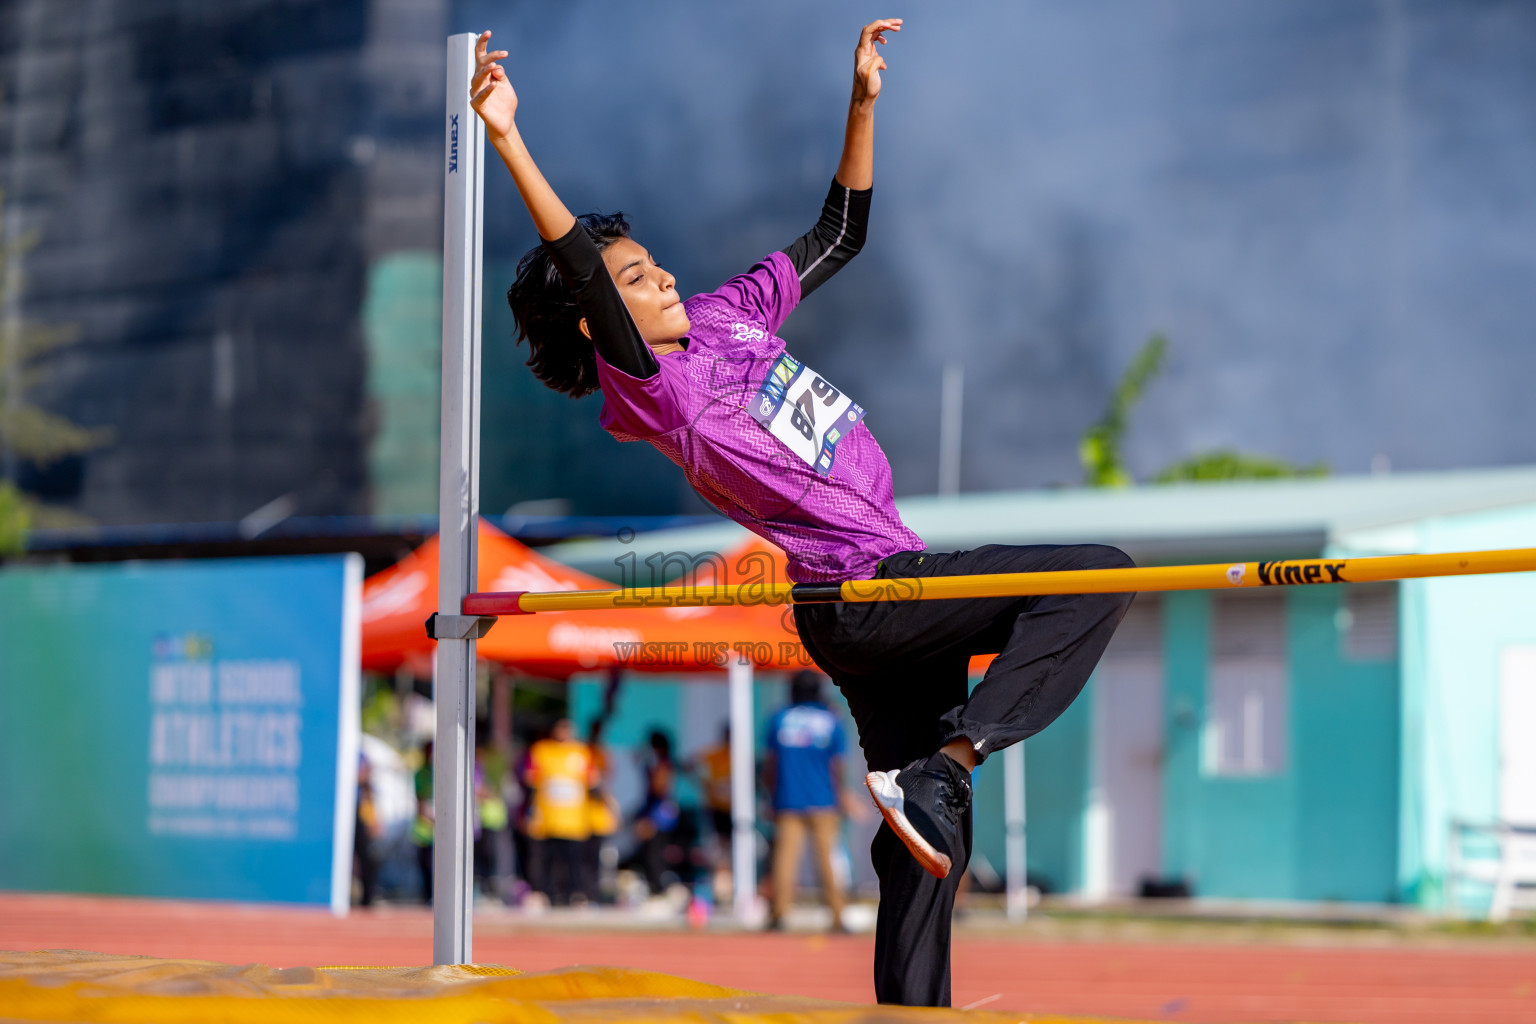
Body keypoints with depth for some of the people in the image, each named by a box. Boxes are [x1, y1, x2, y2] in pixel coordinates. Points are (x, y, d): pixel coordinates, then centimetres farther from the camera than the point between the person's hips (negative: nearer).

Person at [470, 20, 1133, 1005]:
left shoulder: (727, 315, 11)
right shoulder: (651, 392, -13)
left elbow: (840, 232, 21)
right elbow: (581, 276, -29)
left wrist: (864, 100, 13)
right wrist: (508, 140, -39)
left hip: (895, 590, 8)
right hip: (861, 599, -8)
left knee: (933, 838, 8)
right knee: (1099, 576, -15)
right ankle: (935, 768, -18)